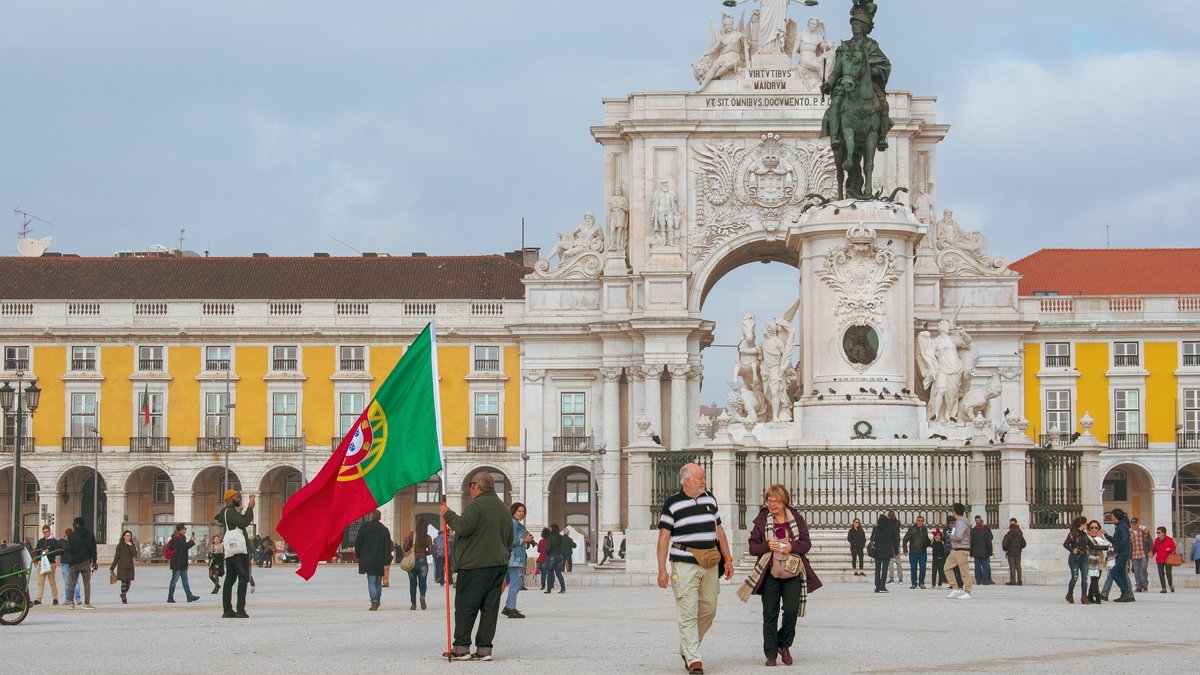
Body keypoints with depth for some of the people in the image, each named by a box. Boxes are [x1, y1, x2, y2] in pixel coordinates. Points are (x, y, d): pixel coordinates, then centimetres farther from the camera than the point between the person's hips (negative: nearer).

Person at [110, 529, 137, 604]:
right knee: (124, 582, -12)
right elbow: (116, 557, 1)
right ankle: (124, 598, -10)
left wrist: (131, 545, -14)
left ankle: (123, 594, 33)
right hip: (122, 566, -4)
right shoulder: (120, 545, -1)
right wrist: (112, 568, 1)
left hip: (130, 567, 4)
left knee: (128, 583, 9)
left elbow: (134, 553, -9)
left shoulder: (132, 545, 9)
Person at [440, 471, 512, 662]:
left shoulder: (476, 505, -9)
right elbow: (509, 542, 22)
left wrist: (448, 515, -6)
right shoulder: (504, 509, 18)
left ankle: (461, 648, -2)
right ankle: (484, 649, 4)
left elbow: (463, 527, -22)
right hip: (498, 565, 8)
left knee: (465, 607, -2)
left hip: (475, 565, -8)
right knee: (490, 608, 6)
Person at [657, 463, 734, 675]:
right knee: (688, 613, -6)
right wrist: (662, 570, -9)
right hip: (684, 565, -5)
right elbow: (664, 538, -4)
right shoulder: (672, 504, -3)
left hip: (710, 565, 5)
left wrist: (727, 559, 15)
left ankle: (686, 649, 26)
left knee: (709, 610, 9)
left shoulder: (710, 499, 13)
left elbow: (719, 530, 20)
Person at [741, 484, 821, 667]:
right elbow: (752, 547, 2)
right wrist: (767, 545, -17)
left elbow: (807, 544, 4)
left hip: (793, 572, 0)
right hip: (769, 573, 0)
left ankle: (784, 645, 16)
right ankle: (771, 654, 9)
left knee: (791, 610, -8)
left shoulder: (796, 518, 5)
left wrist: (793, 546, -16)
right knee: (770, 614, 1)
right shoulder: (761, 520, 4)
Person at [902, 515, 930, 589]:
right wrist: (905, 549, -6)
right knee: (913, 568, 2)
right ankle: (914, 583, 11)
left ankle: (921, 583, 14)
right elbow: (905, 539, -1)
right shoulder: (912, 529, -3)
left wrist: (928, 544, 4)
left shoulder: (925, 529, 9)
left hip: (923, 552, 3)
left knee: (923, 568, 2)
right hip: (913, 552, -3)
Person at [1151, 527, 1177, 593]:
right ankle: (1163, 588, 6)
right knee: (1161, 574, 0)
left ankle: (1171, 585, 19)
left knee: (1168, 573, -7)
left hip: (1167, 560, -4)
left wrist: (1170, 549, -19)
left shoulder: (1169, 539, -5)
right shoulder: (1156, 540, 7)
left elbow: (1174, 548, 1)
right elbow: (1155, 549, 14)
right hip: (1159, 560, 4)